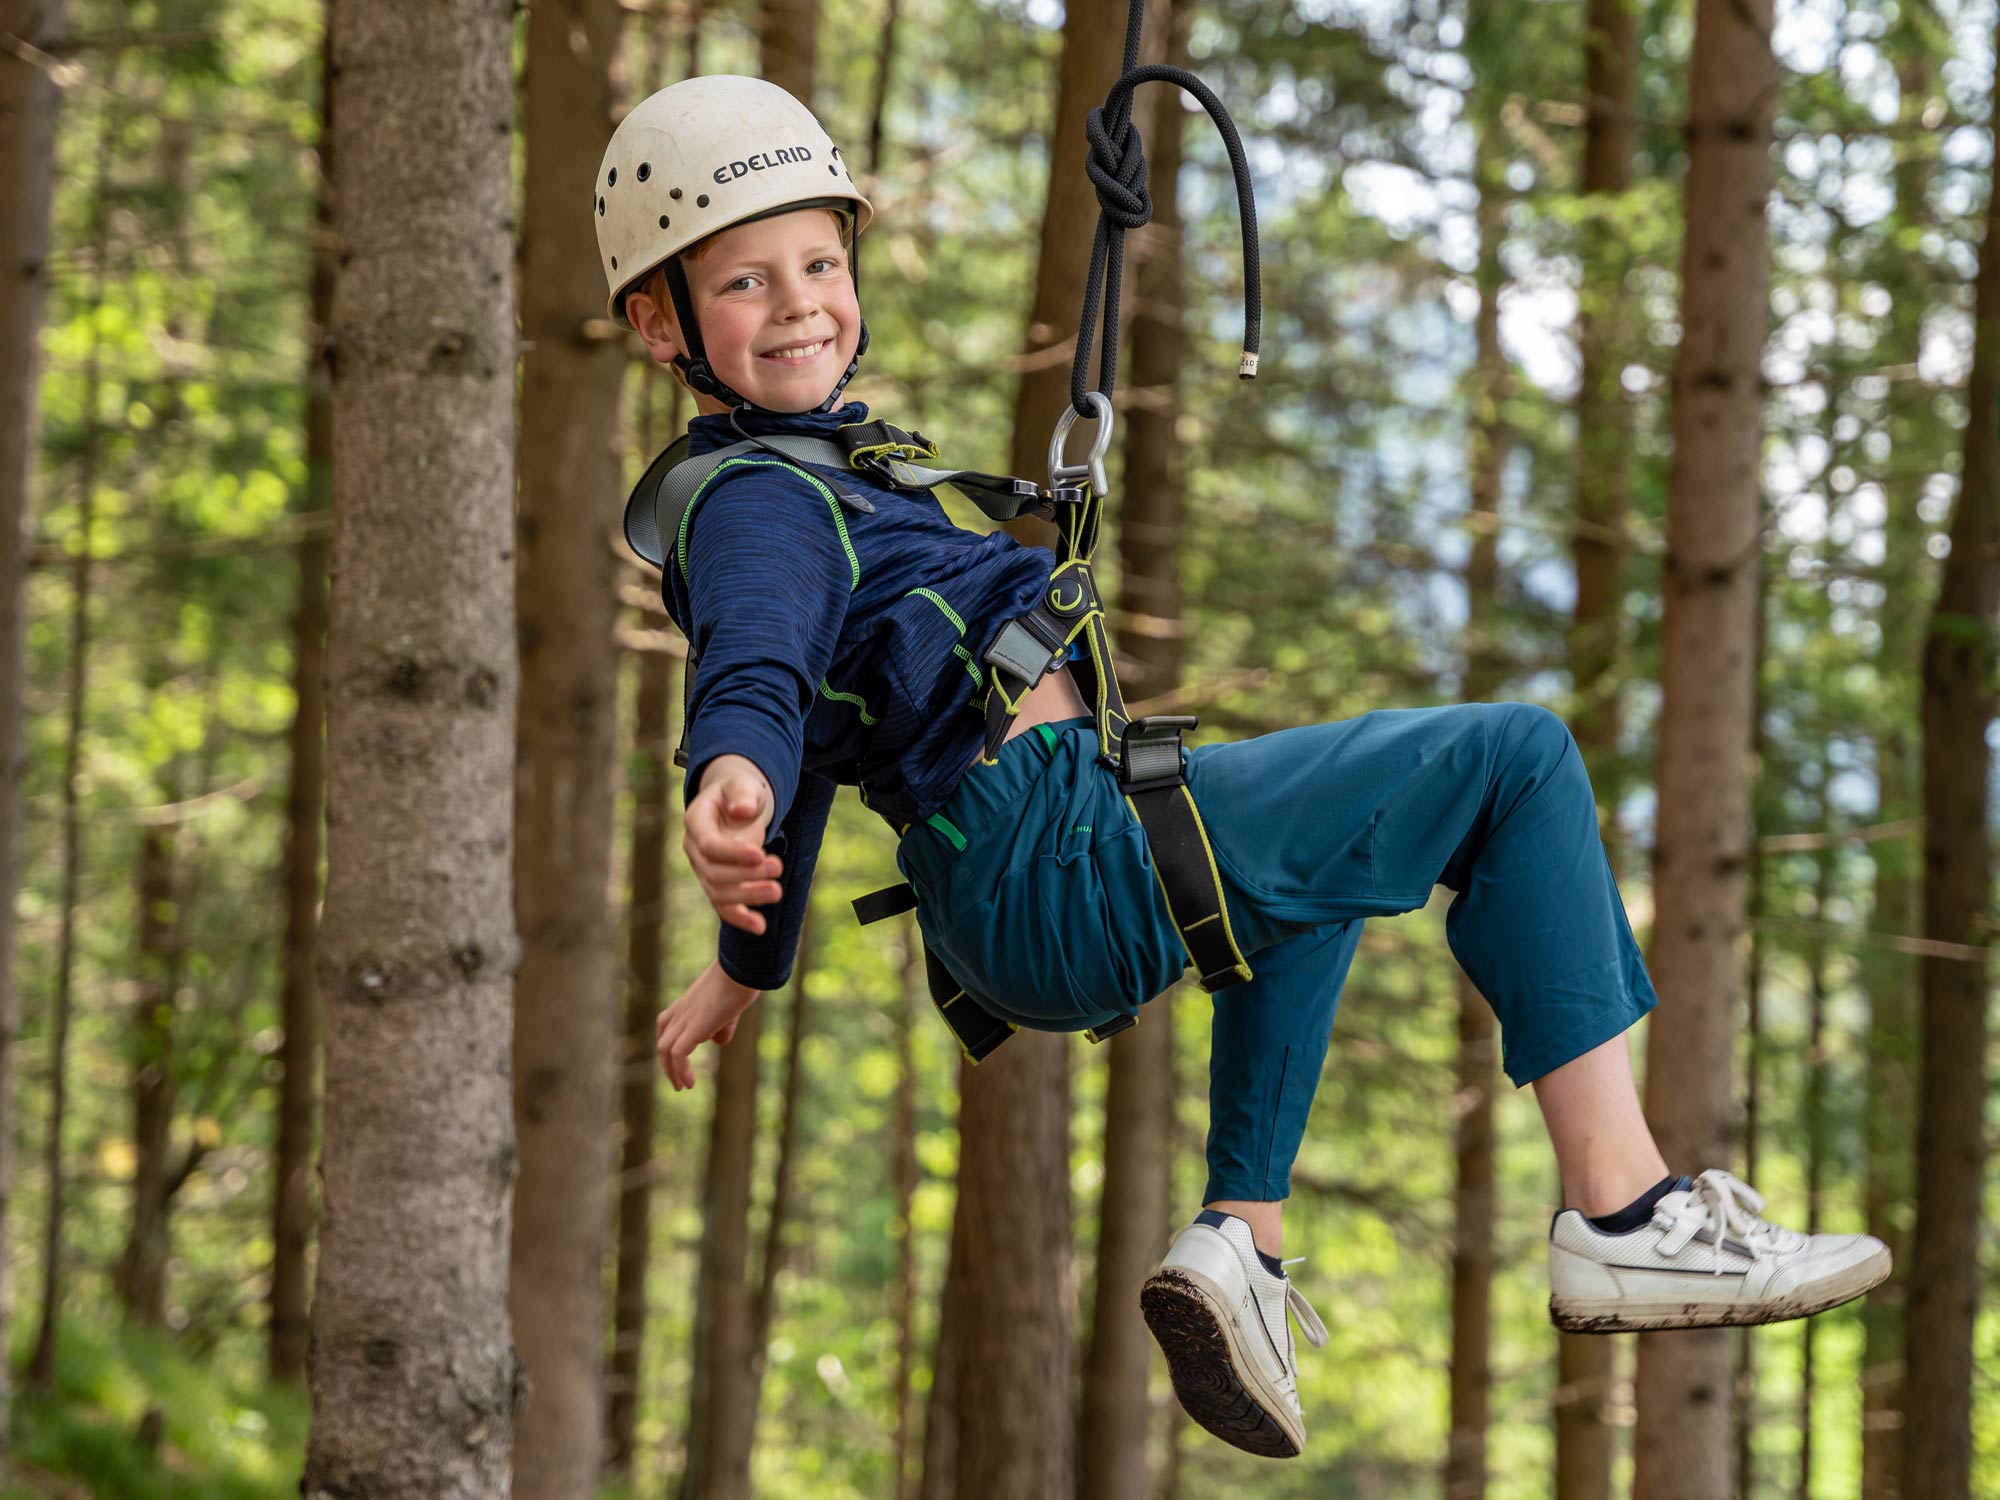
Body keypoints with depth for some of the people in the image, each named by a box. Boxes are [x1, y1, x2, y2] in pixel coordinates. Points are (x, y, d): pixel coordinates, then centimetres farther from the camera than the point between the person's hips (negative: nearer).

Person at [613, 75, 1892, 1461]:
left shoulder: (788, 479, 22)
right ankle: (1623, 1217, -11)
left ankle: (1241, 1244, 22)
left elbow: (808, 722, 36)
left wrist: (753, 960, 47)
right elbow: (758, 674, -30)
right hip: (1066, 843, -11)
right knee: (1517, 759, -5)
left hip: (1004, 915, 11)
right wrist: (731, 779, -54)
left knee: (1309, 859, 41)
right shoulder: (757, 504, -9)